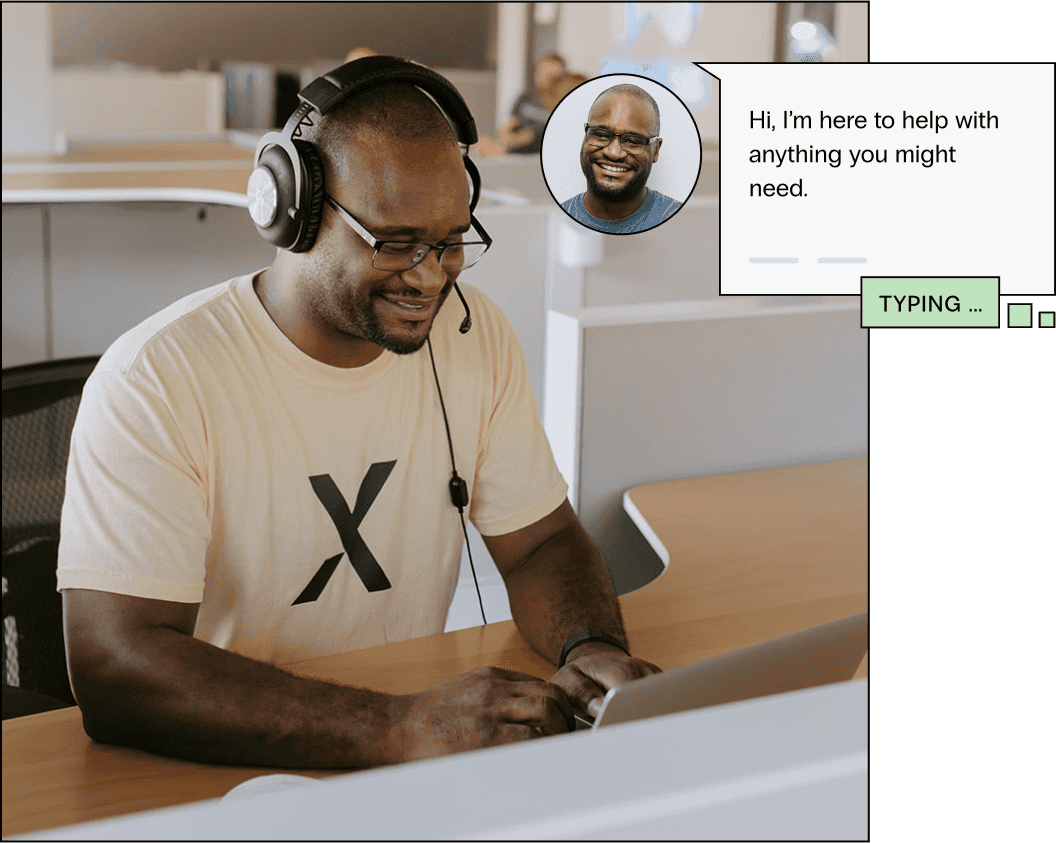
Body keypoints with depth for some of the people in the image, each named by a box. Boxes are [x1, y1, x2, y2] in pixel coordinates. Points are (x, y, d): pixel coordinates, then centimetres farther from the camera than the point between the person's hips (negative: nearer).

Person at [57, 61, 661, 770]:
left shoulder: (478, 338, 2)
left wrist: (594, 649, -15)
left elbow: (540, 543, 8)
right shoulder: (155, 382, -17)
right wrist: (404, 728, -34)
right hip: (222, 785, -4)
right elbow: (112, 672, -25)